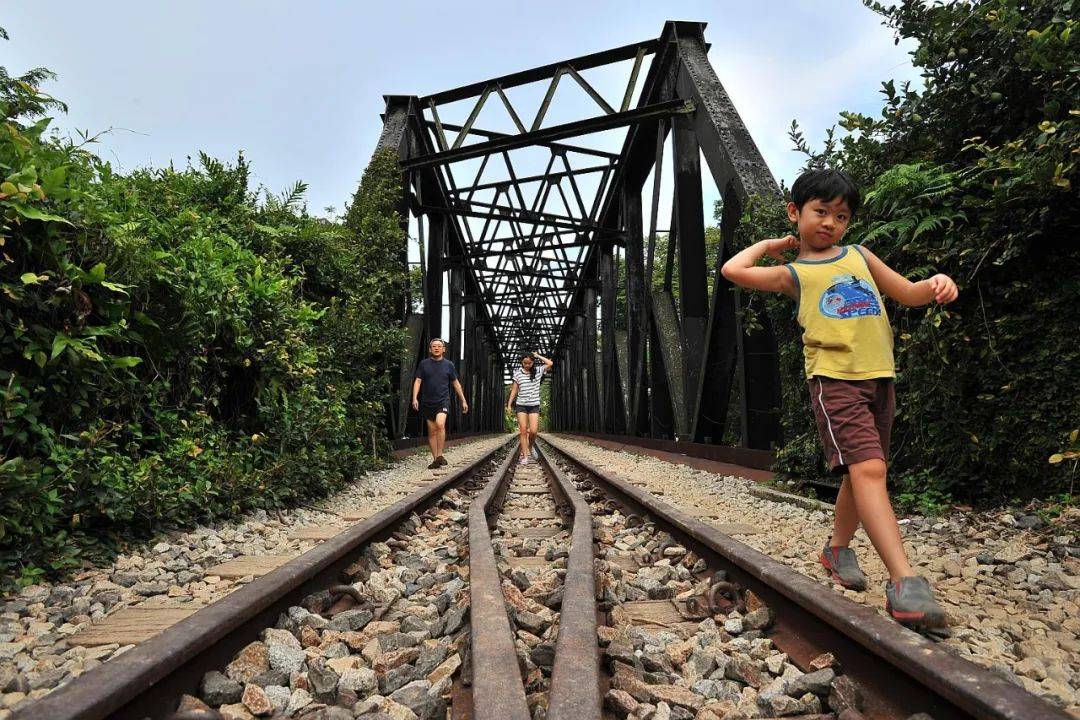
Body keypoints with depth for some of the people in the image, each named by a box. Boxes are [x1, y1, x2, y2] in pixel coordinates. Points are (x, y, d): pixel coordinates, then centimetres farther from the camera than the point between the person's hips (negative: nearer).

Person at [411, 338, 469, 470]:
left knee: (440, 424, -24)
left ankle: (440, 455, -16)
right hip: (427, 402, 2)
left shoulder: (448, 365, 6)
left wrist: (463, 401, 12)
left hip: (443, 400, -2)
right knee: (432, 431, 4)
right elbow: (417, 381, 2)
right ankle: (435, 459, 12)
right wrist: (415, 398, -12)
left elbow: (456, 383, 13)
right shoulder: (424, 364, 5)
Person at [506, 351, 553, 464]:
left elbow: (550, 363, -10)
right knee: (523, 430, -5)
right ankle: (524, 455, 0)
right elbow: (514, 389, 6)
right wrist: (509, 404, 2)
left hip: (534, 405, 0)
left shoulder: (538, 371, 2)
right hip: (521, 405, 0)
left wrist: (538, 356, -1)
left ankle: (529, 448, 21)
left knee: (533, 431, -8)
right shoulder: (518, 373, 2)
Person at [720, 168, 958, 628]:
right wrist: (769, 244, 10)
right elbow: (732, 270, -7)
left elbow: (907, 294, 22)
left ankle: (838, 547, 34)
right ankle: (903, 579, -23)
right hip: (834, 377, -6)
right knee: (867, 468, -20)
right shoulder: (792, 273, 6)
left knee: (862, 472, 14)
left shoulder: (859, 256, 19)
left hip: (878, 376, 6)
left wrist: (934, 284, -1)